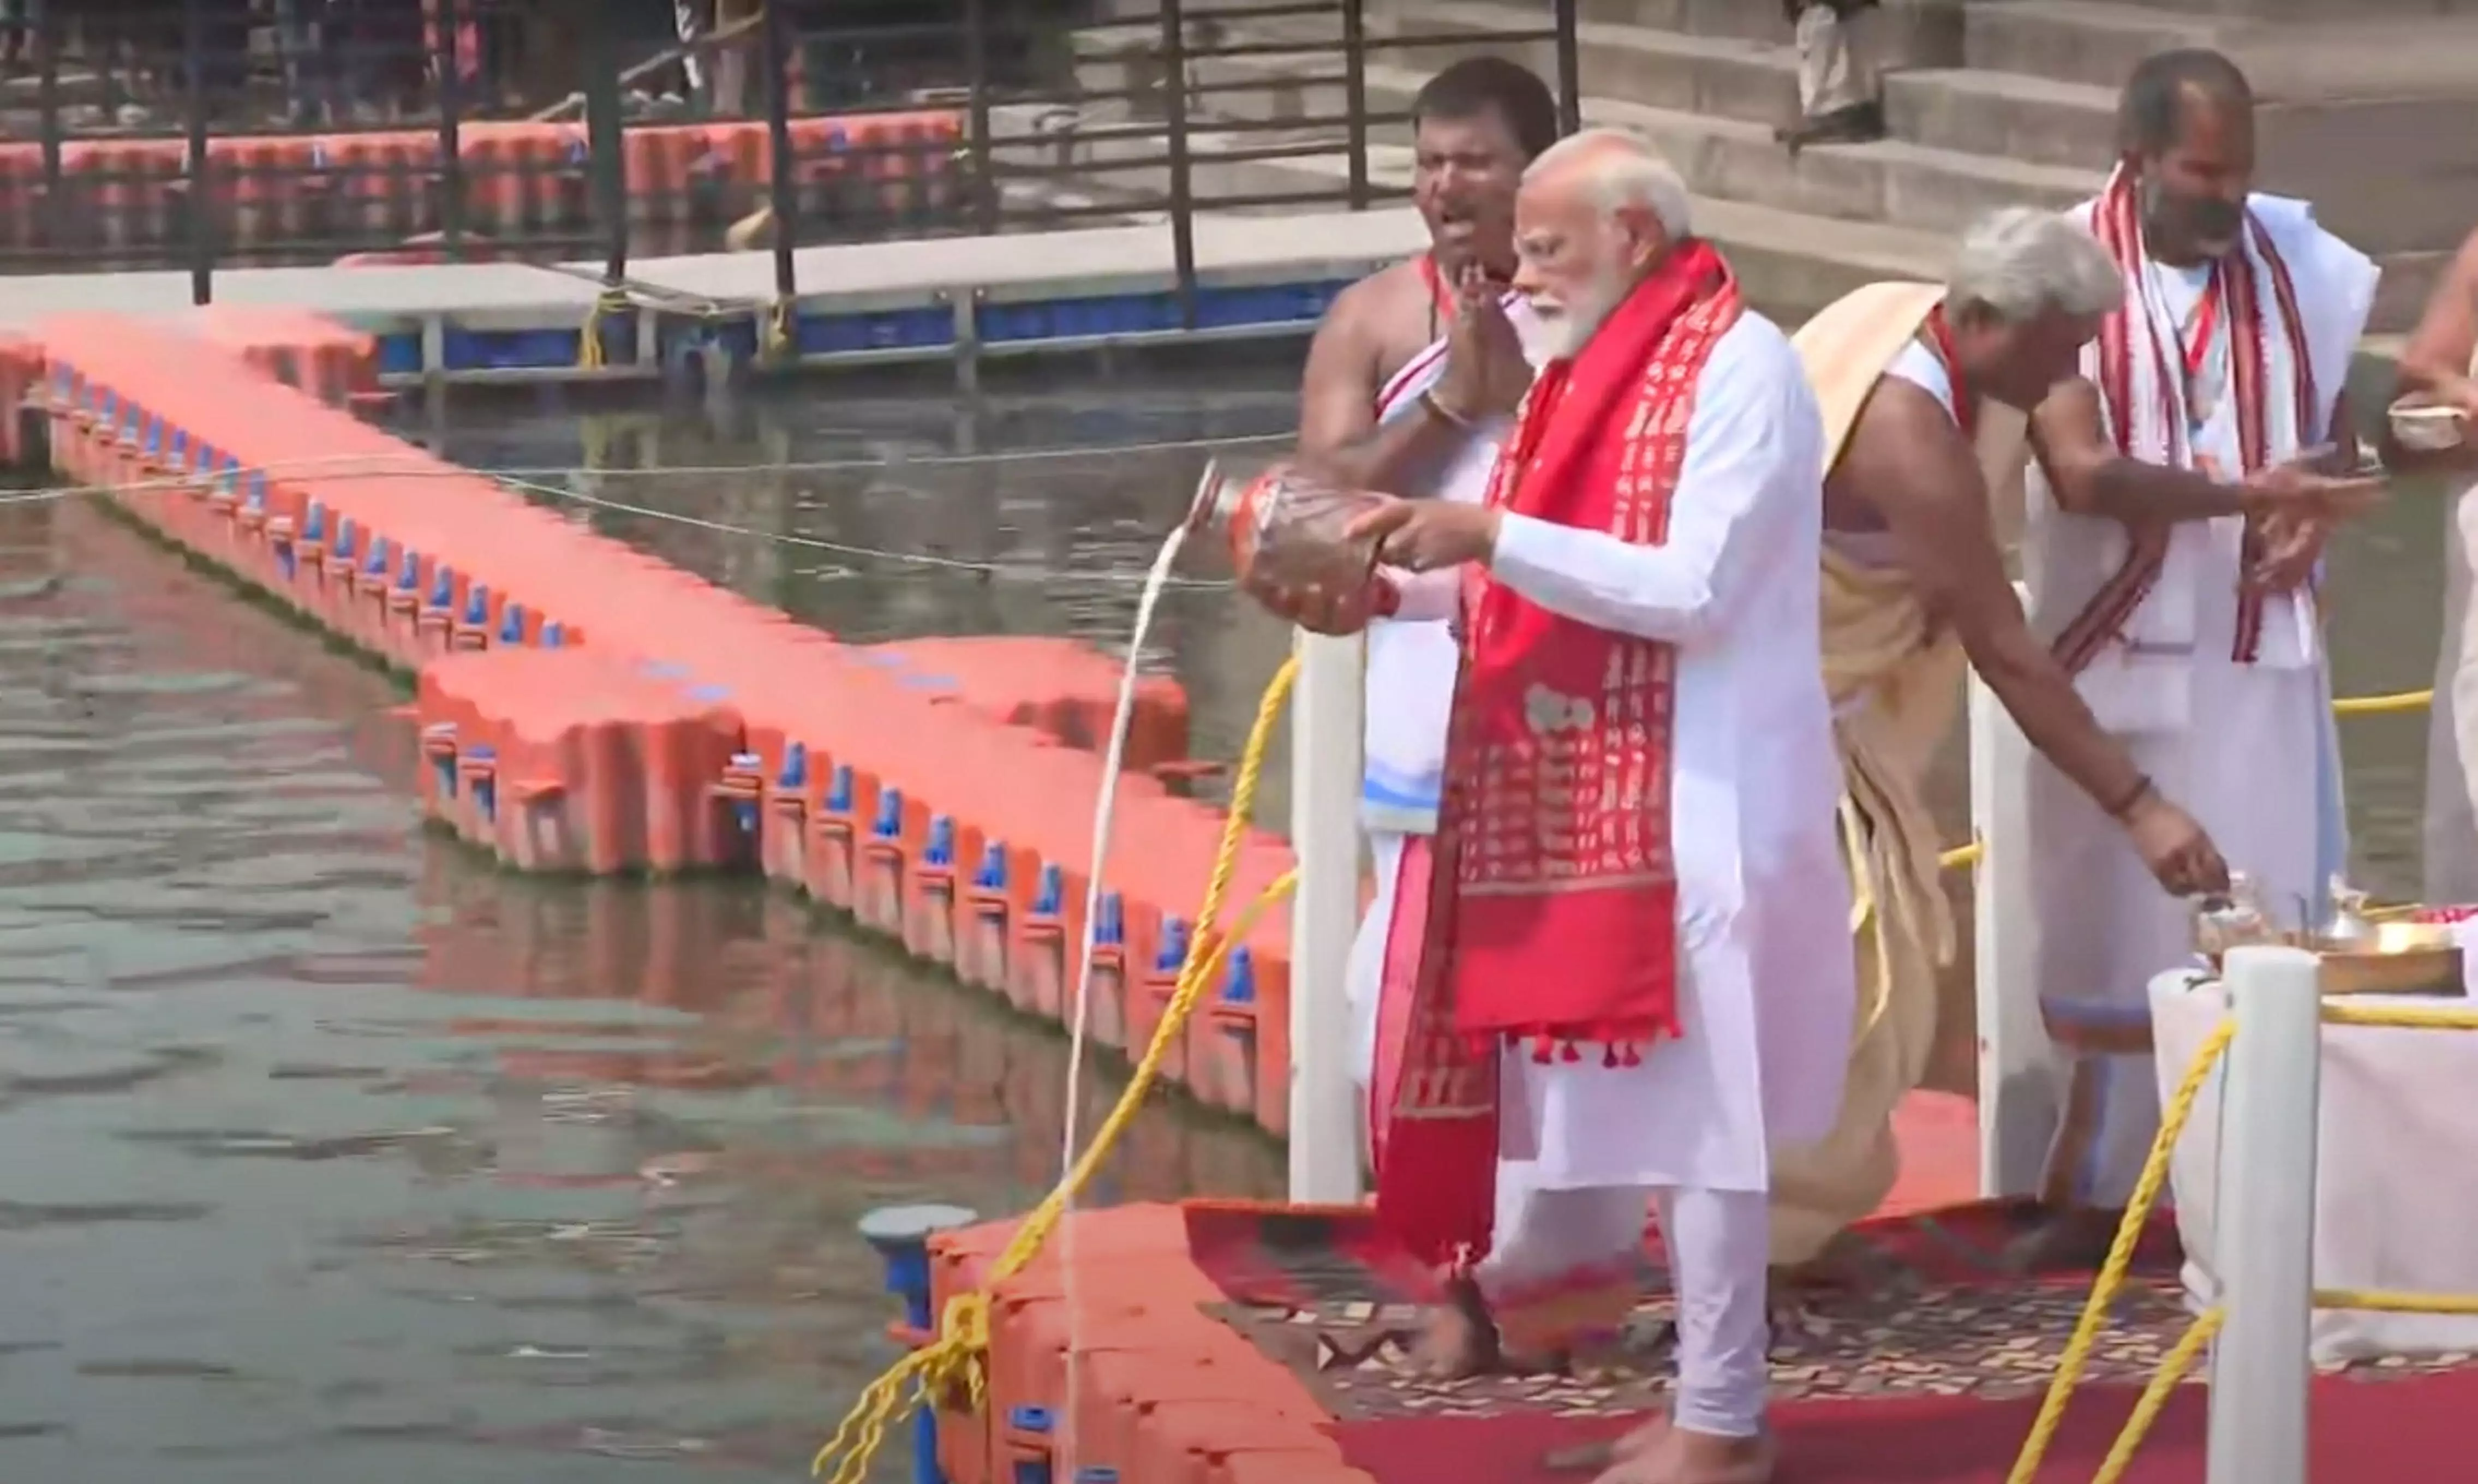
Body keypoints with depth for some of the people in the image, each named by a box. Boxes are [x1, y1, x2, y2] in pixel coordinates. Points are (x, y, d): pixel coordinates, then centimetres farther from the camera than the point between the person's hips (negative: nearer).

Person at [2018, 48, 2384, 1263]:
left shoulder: (2296, 258, 1)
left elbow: (2334, 429, 12)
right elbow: (2083, 474, -19)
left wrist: (2316, 510, -10)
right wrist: (2248, 494, -25)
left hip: (2261, 649, 3)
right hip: (2123, 650, -3)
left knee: (2277, 925, 2)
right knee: (2119, 920, 3)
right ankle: (2094, 1192, 13)